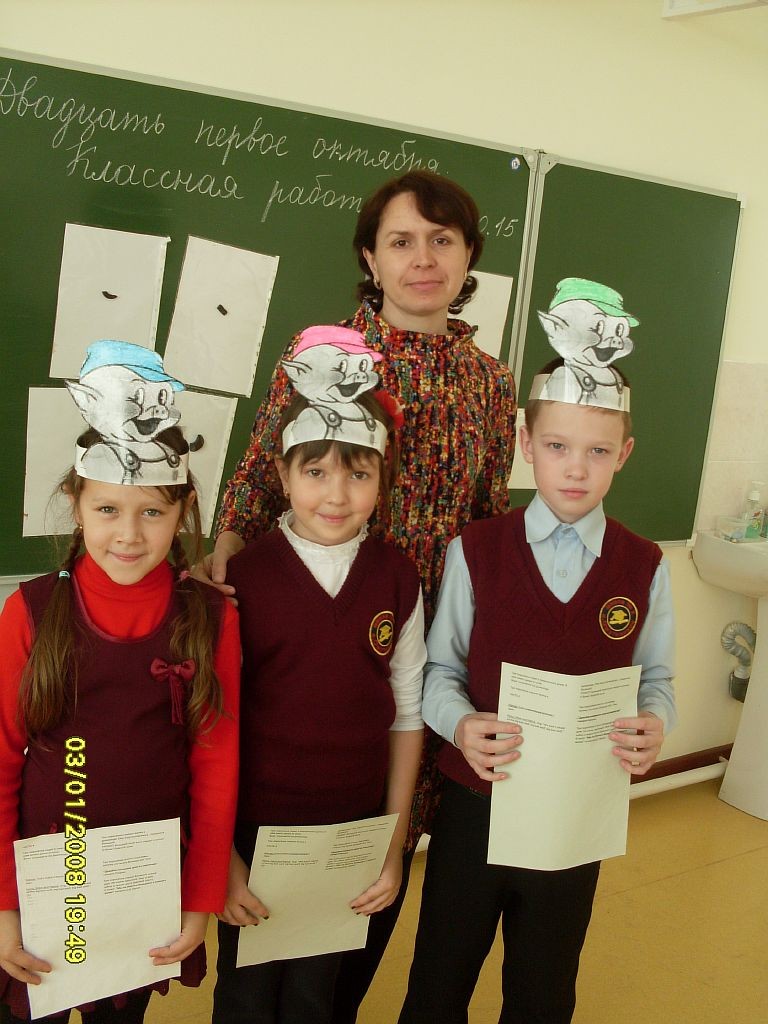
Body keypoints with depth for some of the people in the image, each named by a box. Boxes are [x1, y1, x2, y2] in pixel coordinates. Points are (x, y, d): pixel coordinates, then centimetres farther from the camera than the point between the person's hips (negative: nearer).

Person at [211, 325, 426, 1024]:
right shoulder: (244, 578, -13)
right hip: (254, 830, -2)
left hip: (353, 836, 2)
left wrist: (395, 842, 2)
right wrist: (220, 856, -7)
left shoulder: (396, 580, -5)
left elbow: (407, 715, 1)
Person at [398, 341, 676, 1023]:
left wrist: (654, 725, -17)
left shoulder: (644, 568, -4)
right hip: (475, 805, -1)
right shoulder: (476, 551, -8)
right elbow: (442, 668, -3)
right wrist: (461, 723, -22)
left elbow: (656, 676, 4)